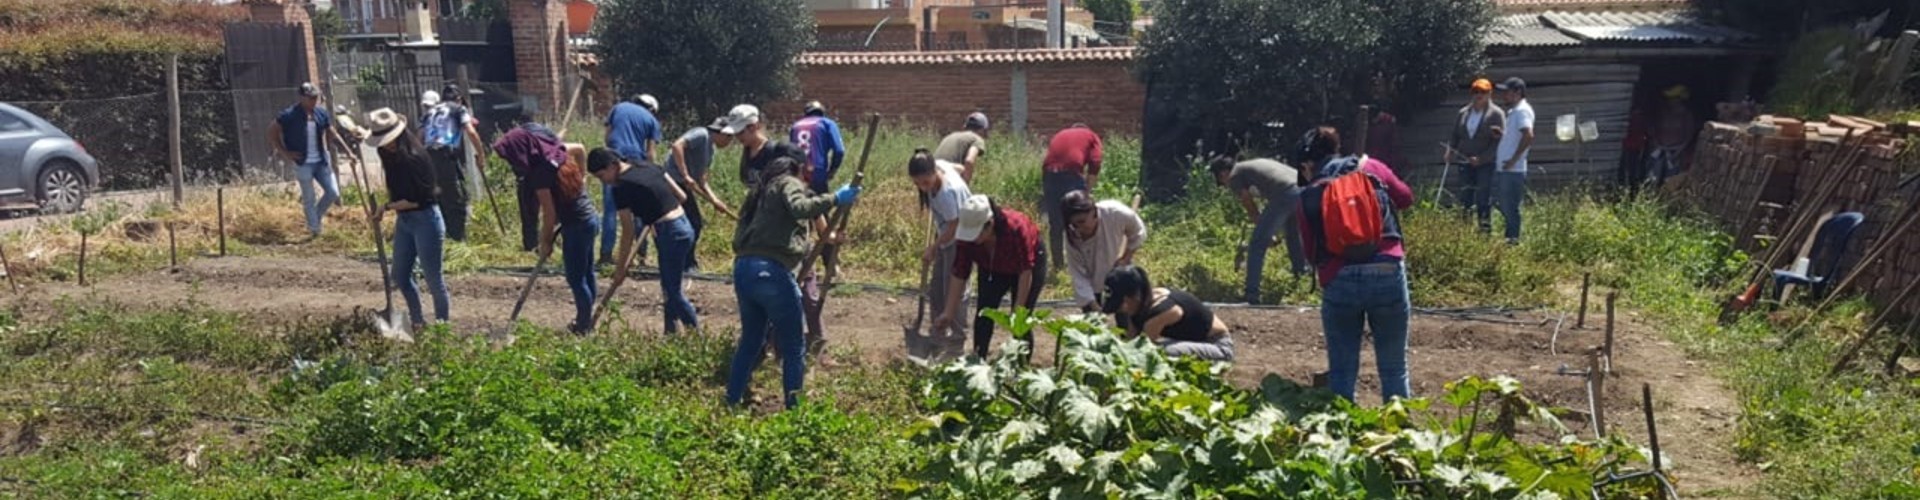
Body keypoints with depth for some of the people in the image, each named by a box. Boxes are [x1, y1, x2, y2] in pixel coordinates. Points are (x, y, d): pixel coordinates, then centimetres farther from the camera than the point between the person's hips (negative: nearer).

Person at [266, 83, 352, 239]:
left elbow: (333, 135, 10)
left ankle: (315, 217, 26)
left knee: (333, 192, 2)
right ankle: (314, 229, 16)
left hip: (321, 162, 5)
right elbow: (271, 132, -4)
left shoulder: (321, 113, 4)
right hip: (303, 164, -5)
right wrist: (284, 153, -7)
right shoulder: (289, 115, -11)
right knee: (309, 199, 3)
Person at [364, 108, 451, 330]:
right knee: (400, 274, 17)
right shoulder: (392, 157, 4)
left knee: (433, 278, -1)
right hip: (403, 220, 9)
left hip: (425, 220, -9)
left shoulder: (415, 158, -21)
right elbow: (393, 189, 14)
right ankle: (417, 321, 33)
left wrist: (387, 207, -12)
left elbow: (417, 199, -21)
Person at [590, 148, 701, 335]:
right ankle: (671, 331, 25)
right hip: (684, 226, 9)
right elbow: (682, 196, 11)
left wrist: (620, 268, 0)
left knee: (674, 292, 1)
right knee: (669, 287, 17)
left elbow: (629, 233, -8)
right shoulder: (649, 166, 10)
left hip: (670, 234, -9)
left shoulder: (621, 187, -11)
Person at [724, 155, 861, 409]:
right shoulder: (788, 183, 5)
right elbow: (801, 208, -19)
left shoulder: (762, 191, 27)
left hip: (743, 269, 8)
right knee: (793, 350, 3)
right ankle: (794, 409, 4)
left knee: (751, 341, 22)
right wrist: (835, 199, -17)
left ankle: (731, 404, 28)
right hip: (770, 271, -8)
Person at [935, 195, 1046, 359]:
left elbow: (1026, 271, -32)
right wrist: (948, 313, -22)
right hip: (993, 270, 4)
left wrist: (1018, 309, -29)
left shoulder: (1016, 227, -40)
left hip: (1029, 261, -4)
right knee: (983, 313, -5)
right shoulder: (967, 235, -28)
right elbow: (959, 275, -21)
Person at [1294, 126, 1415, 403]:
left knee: (1341, 372, 11)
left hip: (1340, 281, 0)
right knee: (1394, 369, 11)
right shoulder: (1370, 167, 10)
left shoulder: (1309, 196, 8)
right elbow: (1406, 198, 25)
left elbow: (1312, 251, 11)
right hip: (1387, 273, 1)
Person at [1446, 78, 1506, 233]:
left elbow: (1499, 141, -9)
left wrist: (1481, 158, -17)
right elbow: (1455, 136, 16)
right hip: (1465, 164, 4)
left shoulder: (1496, 114, -2)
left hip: (1486, 165, -4)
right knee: (1463, 200, 4)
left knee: (1484, 201, -4)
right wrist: (1450, 152, -3)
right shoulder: (1463, 113, 13)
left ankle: (1485, 230, 2)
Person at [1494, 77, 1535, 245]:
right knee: (1504, 208, 14)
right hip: (1504, 169, 10)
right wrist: (1501, 134, 8)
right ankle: (1510, 239, 20)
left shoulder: (1522, 110, -11)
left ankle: (1513, 240, 0)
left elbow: (1528, 136, -24)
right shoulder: (1513, 111, 19)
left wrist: (1514, 159, -22)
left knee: (1510, 209, -5)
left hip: (1513, 170, -10)